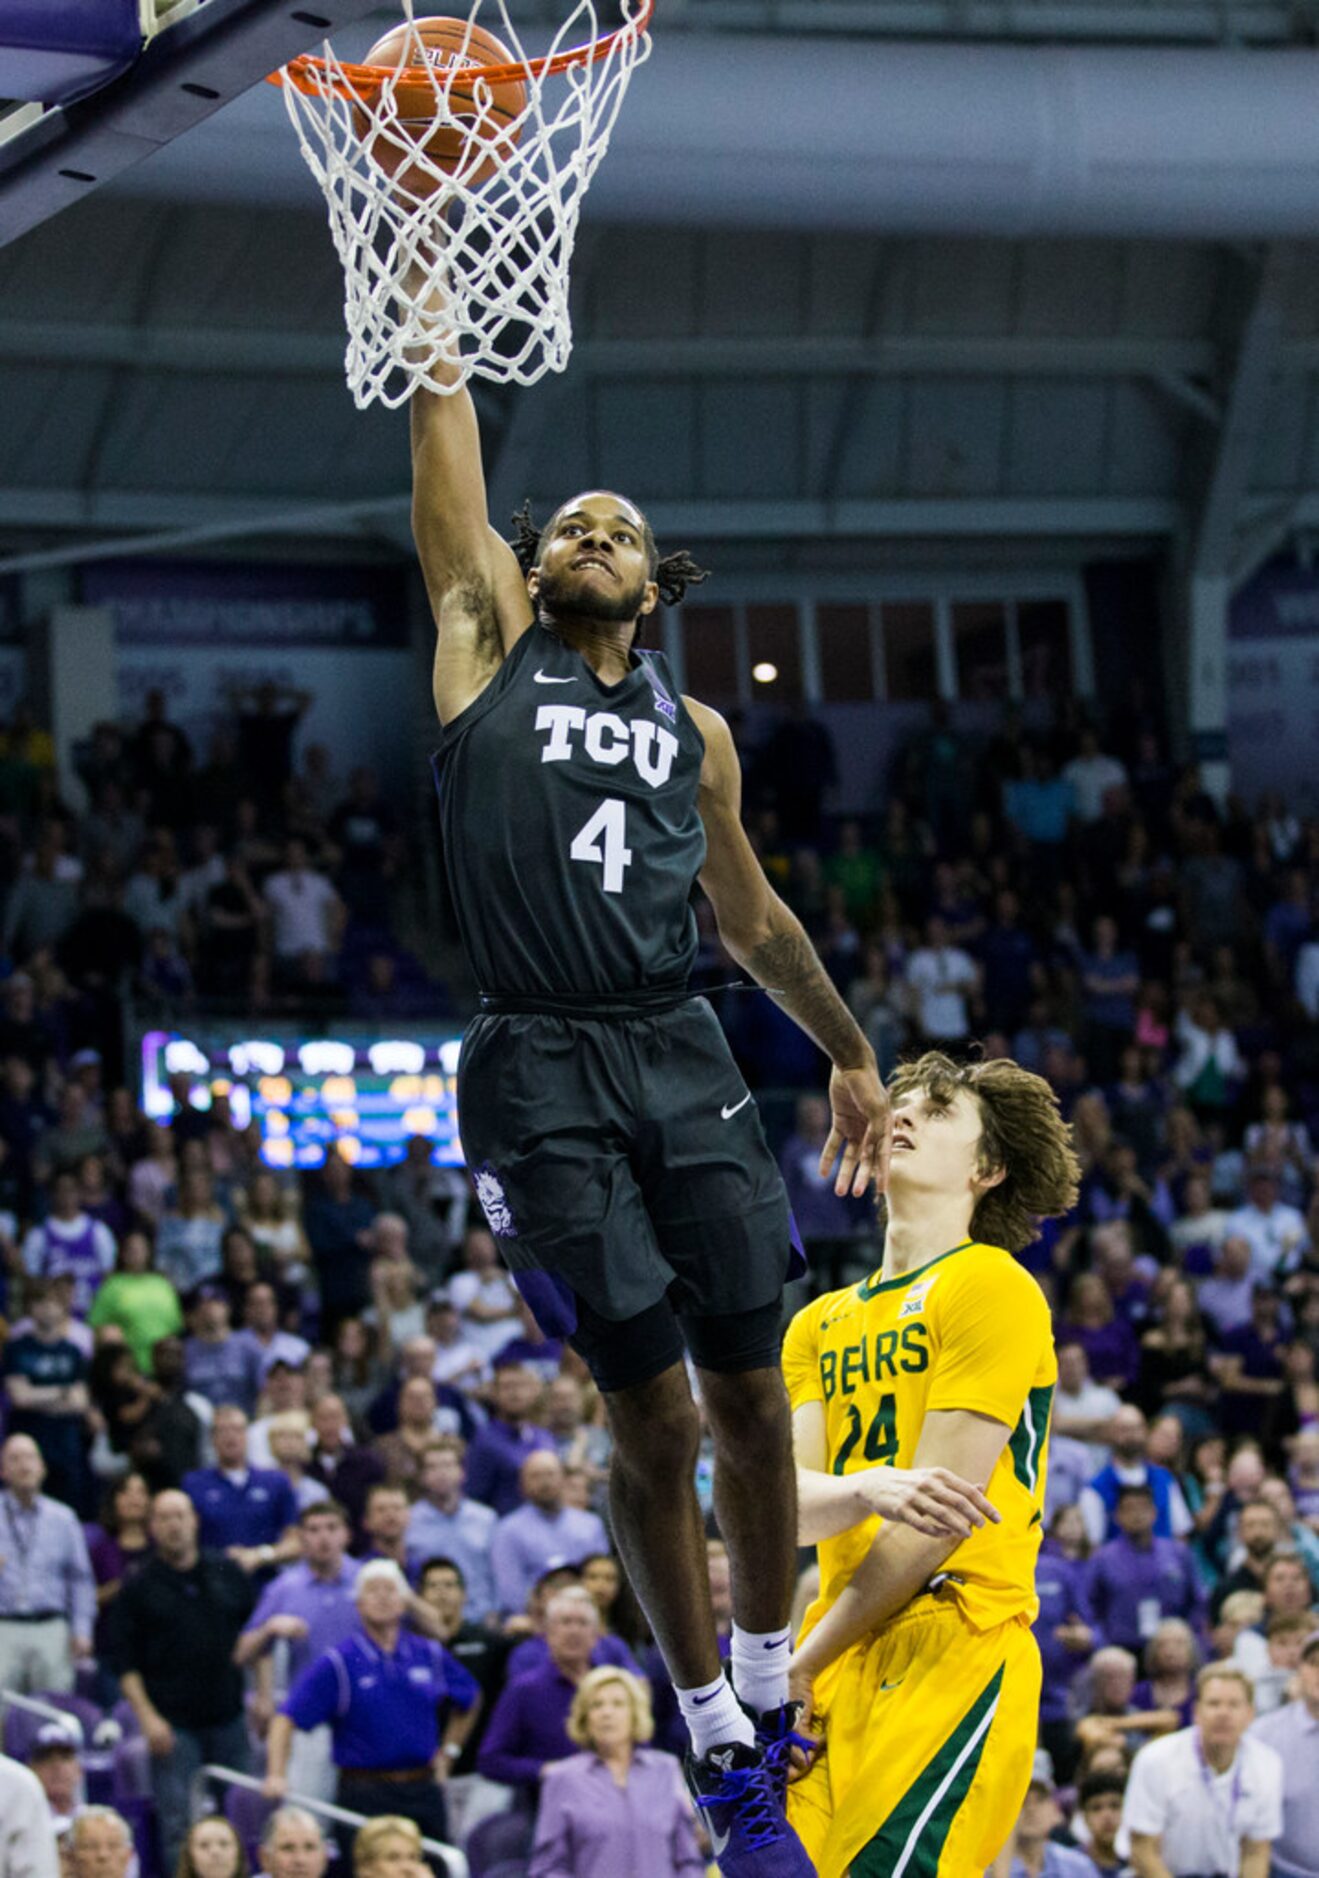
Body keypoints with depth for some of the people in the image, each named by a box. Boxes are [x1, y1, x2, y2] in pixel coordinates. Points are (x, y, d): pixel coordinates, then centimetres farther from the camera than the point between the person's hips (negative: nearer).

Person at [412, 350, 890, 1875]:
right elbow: (443, 432, 5)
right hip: (541, 1075, -3)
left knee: (749, 1396, 3)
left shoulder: (696, 730, 17)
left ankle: (772, 1702, 22)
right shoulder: (489, 634, 9)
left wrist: (850, 1051, 30)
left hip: (682, 1060, 3)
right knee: (650, 1417, -3)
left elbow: (751, 919, 27)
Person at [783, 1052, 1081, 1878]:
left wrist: (800, 1667, -5)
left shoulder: (990, 1285, -2)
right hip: (842, 1663, 7)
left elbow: (936, 1514, -8)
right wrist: (872, 1490, -19)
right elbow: (787, 1501, 6)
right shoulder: (820, 1322, 21)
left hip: (953, 1658, -7)